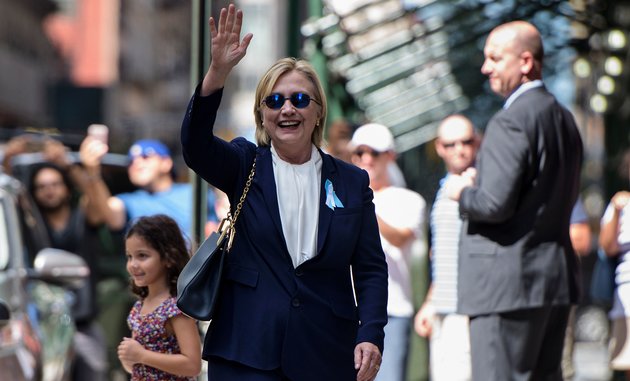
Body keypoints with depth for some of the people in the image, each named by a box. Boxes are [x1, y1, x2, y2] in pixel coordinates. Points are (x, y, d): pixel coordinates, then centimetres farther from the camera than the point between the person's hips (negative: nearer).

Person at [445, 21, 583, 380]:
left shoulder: (511, 121, -15)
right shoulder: (564, 119, 14)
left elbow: (496, 203, -23)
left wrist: (462, 192, -2)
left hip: (510, 284, -9)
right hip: (556, 278, 9)